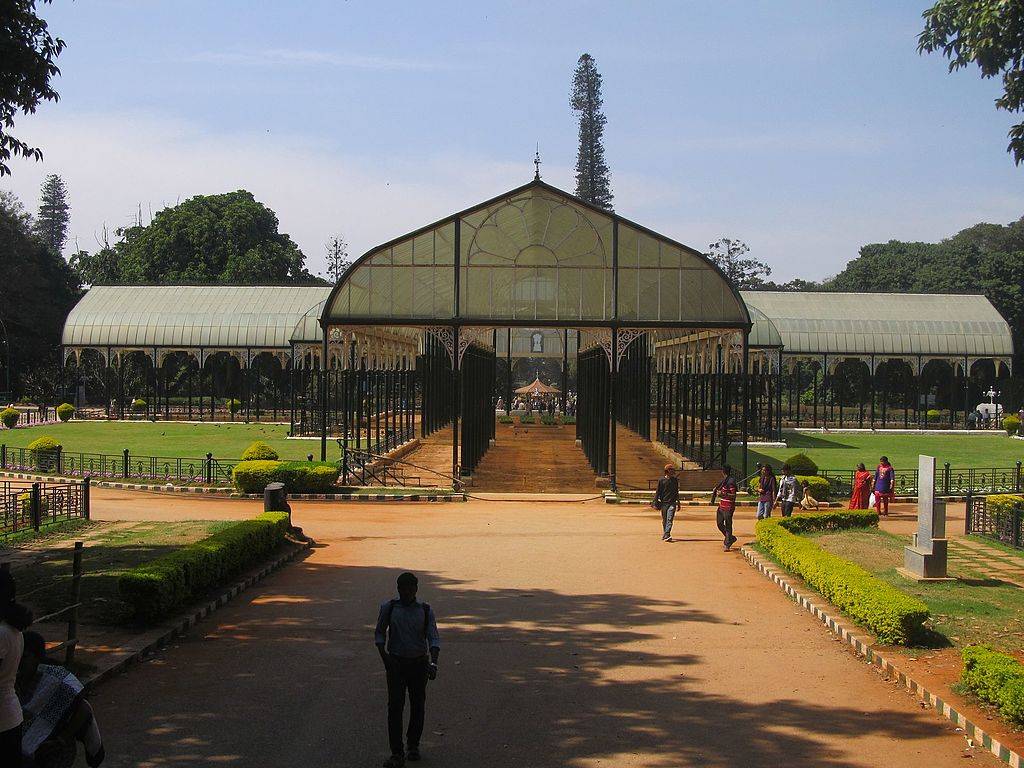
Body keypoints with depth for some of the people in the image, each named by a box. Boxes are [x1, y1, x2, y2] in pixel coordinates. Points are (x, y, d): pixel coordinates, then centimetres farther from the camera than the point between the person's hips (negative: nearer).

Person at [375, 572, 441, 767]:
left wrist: (433, 663, -20)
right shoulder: (388, 608, -1)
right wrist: (384, 657, -8)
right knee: (395, 706, -8)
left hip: (419, 663, 1)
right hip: (396, 663, -1)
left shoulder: (426, 611, -1)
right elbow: (379, 633, 6)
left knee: (418, 705, 9)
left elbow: (434, 638, -5)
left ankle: (413, 745, 27)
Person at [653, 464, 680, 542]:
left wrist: (678, 503, 23)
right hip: (664, 503, -1)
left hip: (672, 503, 1)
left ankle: (667, 535, -21)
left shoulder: (675, 480, 10)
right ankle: (664, 534, 24)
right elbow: (658, 492, 1)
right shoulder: (661, 480, 0)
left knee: (669, 519, -13)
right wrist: (655, 503, -4)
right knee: (664, 521, 8)